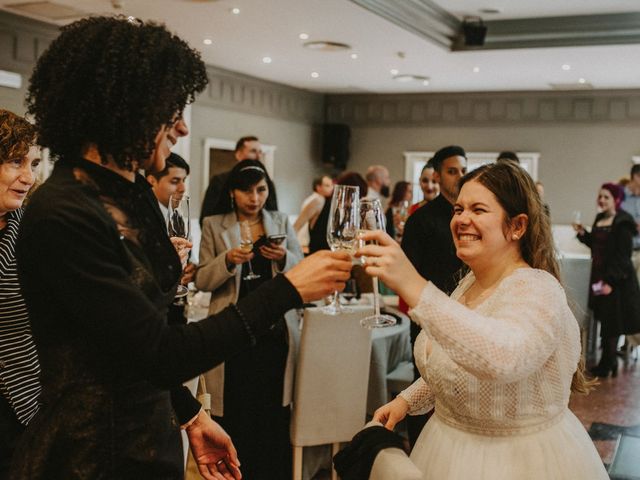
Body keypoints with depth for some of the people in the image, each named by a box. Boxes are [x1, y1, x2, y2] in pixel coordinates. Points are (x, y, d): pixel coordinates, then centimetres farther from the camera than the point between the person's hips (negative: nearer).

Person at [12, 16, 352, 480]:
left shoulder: (132, 196, 4)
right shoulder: (61, 216, -23)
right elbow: (161, 354, -24)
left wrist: (191, 415, 13)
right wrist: (287, 289, -21)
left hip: (150, 440, 8)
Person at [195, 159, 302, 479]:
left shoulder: (281, 222, 10)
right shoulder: (213, 226, 4)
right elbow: (202, 282, -2)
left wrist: (284, 258, -14)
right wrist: (228, 260, -19)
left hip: (275, 332, 2)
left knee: (274, 415, 1)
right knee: (234, 416, 0)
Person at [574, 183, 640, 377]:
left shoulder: (623, 224, -13)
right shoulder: (599, 219, 11)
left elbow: (623, 255, -17)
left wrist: (611, 281, -21)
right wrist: (583, 233, 4)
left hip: (617, 280, -8)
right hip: (599, 275, 8)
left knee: (612, 323, 0)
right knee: (604, 319, 12)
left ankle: (607, 365, 10)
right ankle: (609, 362, 22)